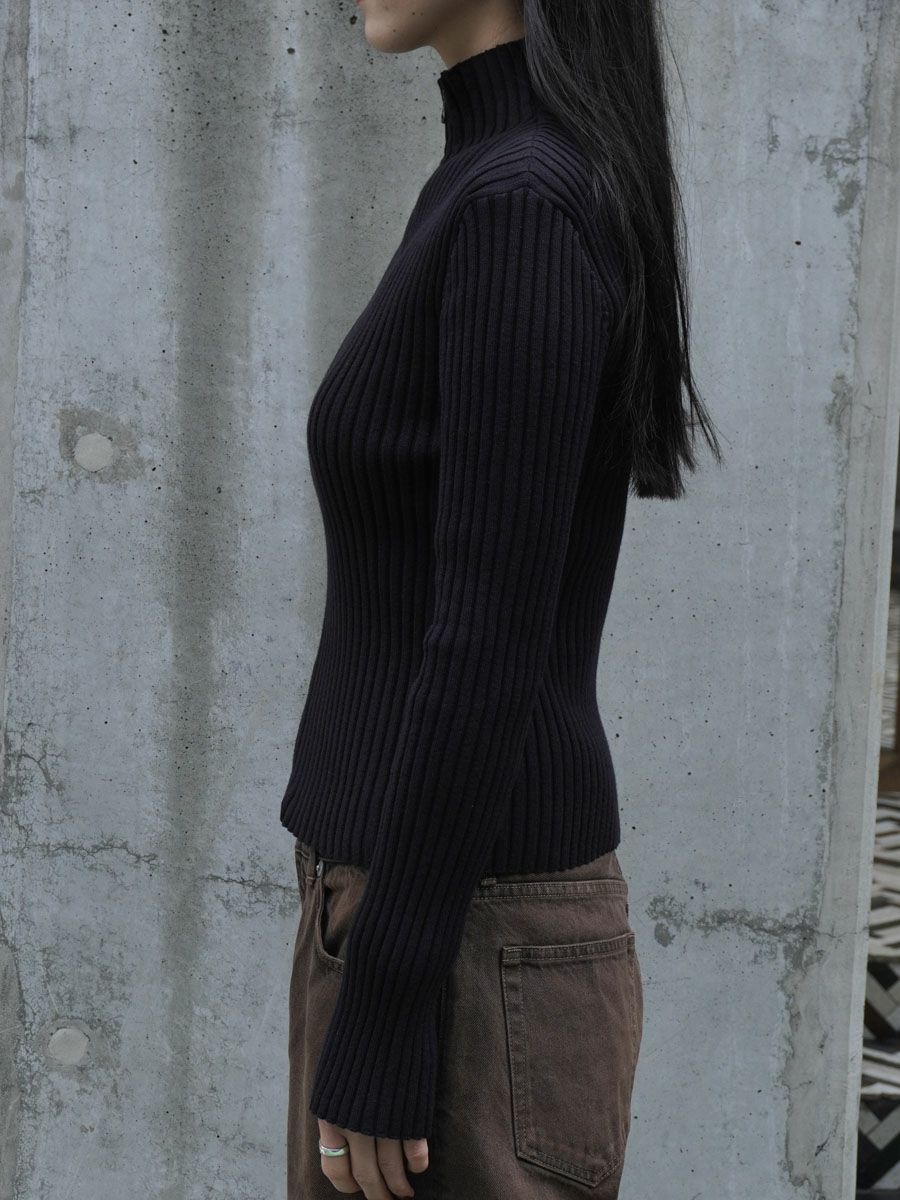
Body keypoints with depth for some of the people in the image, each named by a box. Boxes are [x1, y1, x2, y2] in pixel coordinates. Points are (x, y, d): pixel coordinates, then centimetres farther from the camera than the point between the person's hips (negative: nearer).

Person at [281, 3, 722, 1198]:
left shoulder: (522, 204, -18)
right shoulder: (522, 188, 12)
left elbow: (490, 646, -23)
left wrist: (379, 1020, -19)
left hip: (462, 944, -10)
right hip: (429, 905, 10)